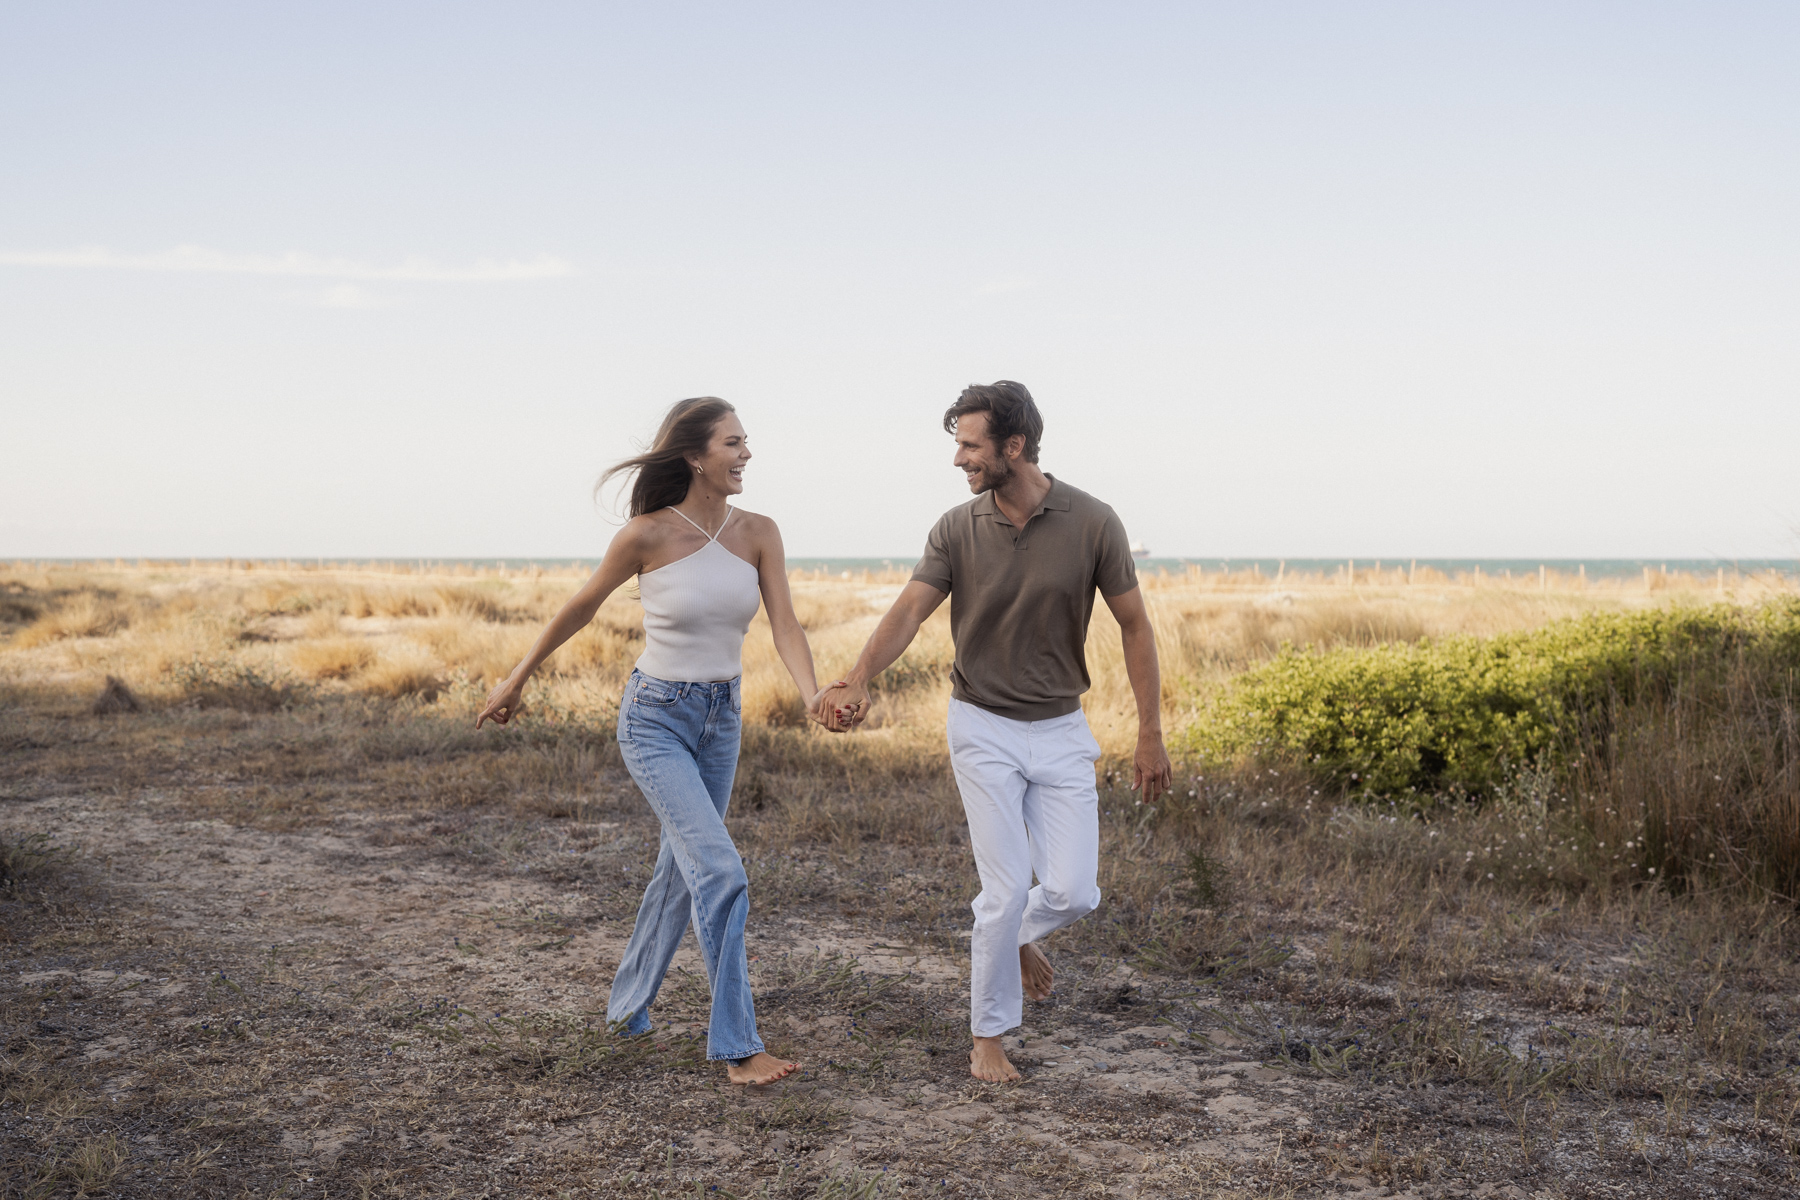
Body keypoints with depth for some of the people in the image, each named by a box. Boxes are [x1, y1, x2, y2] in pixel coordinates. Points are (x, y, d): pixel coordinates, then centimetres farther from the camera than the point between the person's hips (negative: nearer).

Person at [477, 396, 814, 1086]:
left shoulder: (759, 534, -5)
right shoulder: (647, 535, -16)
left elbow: (785, 627, -11)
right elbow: (580, 609, -2)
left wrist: (815, 699, -30)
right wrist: (516, 682, 7)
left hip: (721, 718, 6)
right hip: (655, 719, -6)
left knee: (682, 869, 18)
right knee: (720, 870, -15)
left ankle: (629, 1000, 41)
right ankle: (737, 1047, -7)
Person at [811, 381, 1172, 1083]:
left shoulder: (1092, 523, -10)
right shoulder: (957, 530, -7)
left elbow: (1134, 627, -3)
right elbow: (909, 611, -18)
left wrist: (1150, 736, -6)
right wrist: (857, 680, -37)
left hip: (1061, 729, 1)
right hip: (984, 727, -1)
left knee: (1072, 892, -4)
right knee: (1007, 889, -4)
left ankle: (1011, 936, 31)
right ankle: (988, 1036, 15)